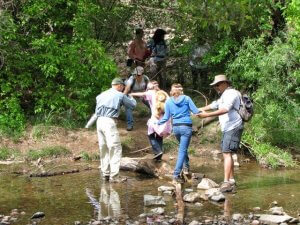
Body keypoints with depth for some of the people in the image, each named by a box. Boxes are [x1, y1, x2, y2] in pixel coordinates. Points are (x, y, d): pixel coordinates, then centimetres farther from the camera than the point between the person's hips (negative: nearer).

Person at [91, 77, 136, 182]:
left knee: (103, 149, 13)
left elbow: (97, 110, 22)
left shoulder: (101, 95, 19)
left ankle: (105, 173, 17)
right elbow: (133, 104, 13)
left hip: (99, 121, 7)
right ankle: (114, 175, -10)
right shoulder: (120, 95, 3)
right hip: (109, 122, -7)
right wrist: (130, 97, 30)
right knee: (115, 149, -4)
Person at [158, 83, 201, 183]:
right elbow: (195, 111, -3)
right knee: (182, 150, -3)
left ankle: (186, 166, 33)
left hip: (175, 127, 3)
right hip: (186, 127, -3)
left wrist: (158, 123, 22)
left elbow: (166, 117, 5)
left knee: (183, 148, 27)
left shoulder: (168, 101, 4)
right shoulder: (187, 99, -1)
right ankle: (176, 174, -8)